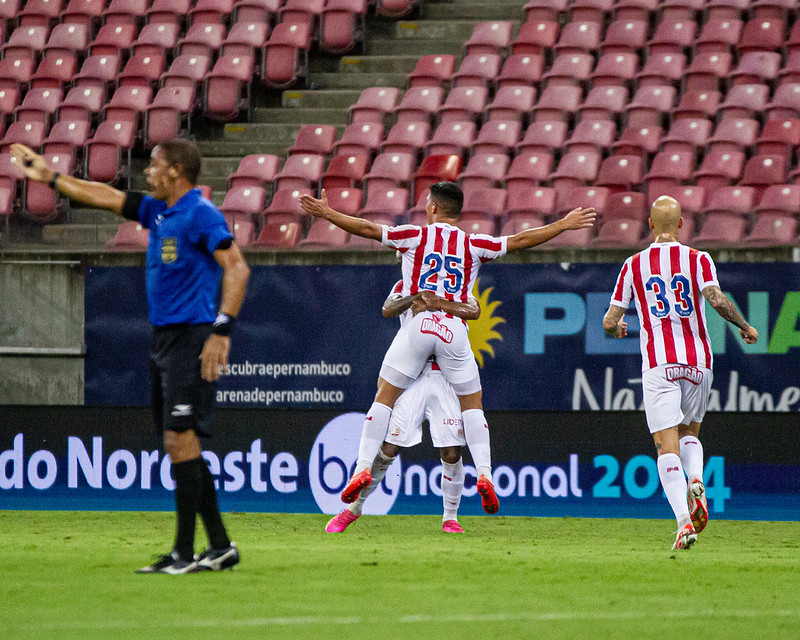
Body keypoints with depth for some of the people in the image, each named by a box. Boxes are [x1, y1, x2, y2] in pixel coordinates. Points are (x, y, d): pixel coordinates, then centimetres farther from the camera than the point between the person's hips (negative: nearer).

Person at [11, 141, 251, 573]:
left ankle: (185, 553, -11)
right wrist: (50, 177, 28)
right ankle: (220, 547, 12)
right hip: (164, 338, 9)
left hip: (192, 337, -9)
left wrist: (221, 330, -26)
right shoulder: (157, 212, 15)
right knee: (178, 445, 8)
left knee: (181, 439, -12)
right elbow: (106, 198, 25)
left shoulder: (201, 214, -11)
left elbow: (237, 268, -19)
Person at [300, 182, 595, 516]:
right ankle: (484, 473, -5)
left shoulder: (416, 236, 7)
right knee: (472, 405, 12)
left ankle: (363, 467, -5)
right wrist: (564, 224, 20)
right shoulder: (473, 244, 11)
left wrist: (327, 213, 8)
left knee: (383, 399, 6)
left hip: (417, 323, -1)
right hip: (454, 329, 1)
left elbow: (368, 228, 2)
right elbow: (520, 240, 11)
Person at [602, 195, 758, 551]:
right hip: (698, 361, 1)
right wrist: (745, 327, 3)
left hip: (658, 365, -1)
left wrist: (617, 328, 31)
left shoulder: (633, 265, 6)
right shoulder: (698, 260, 3)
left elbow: (609, 322, 7)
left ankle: (684, 521, -22)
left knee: (667, 446, -5)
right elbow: (717, 299, -13)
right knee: (690, 432, 23)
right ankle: (696, 483, -7)